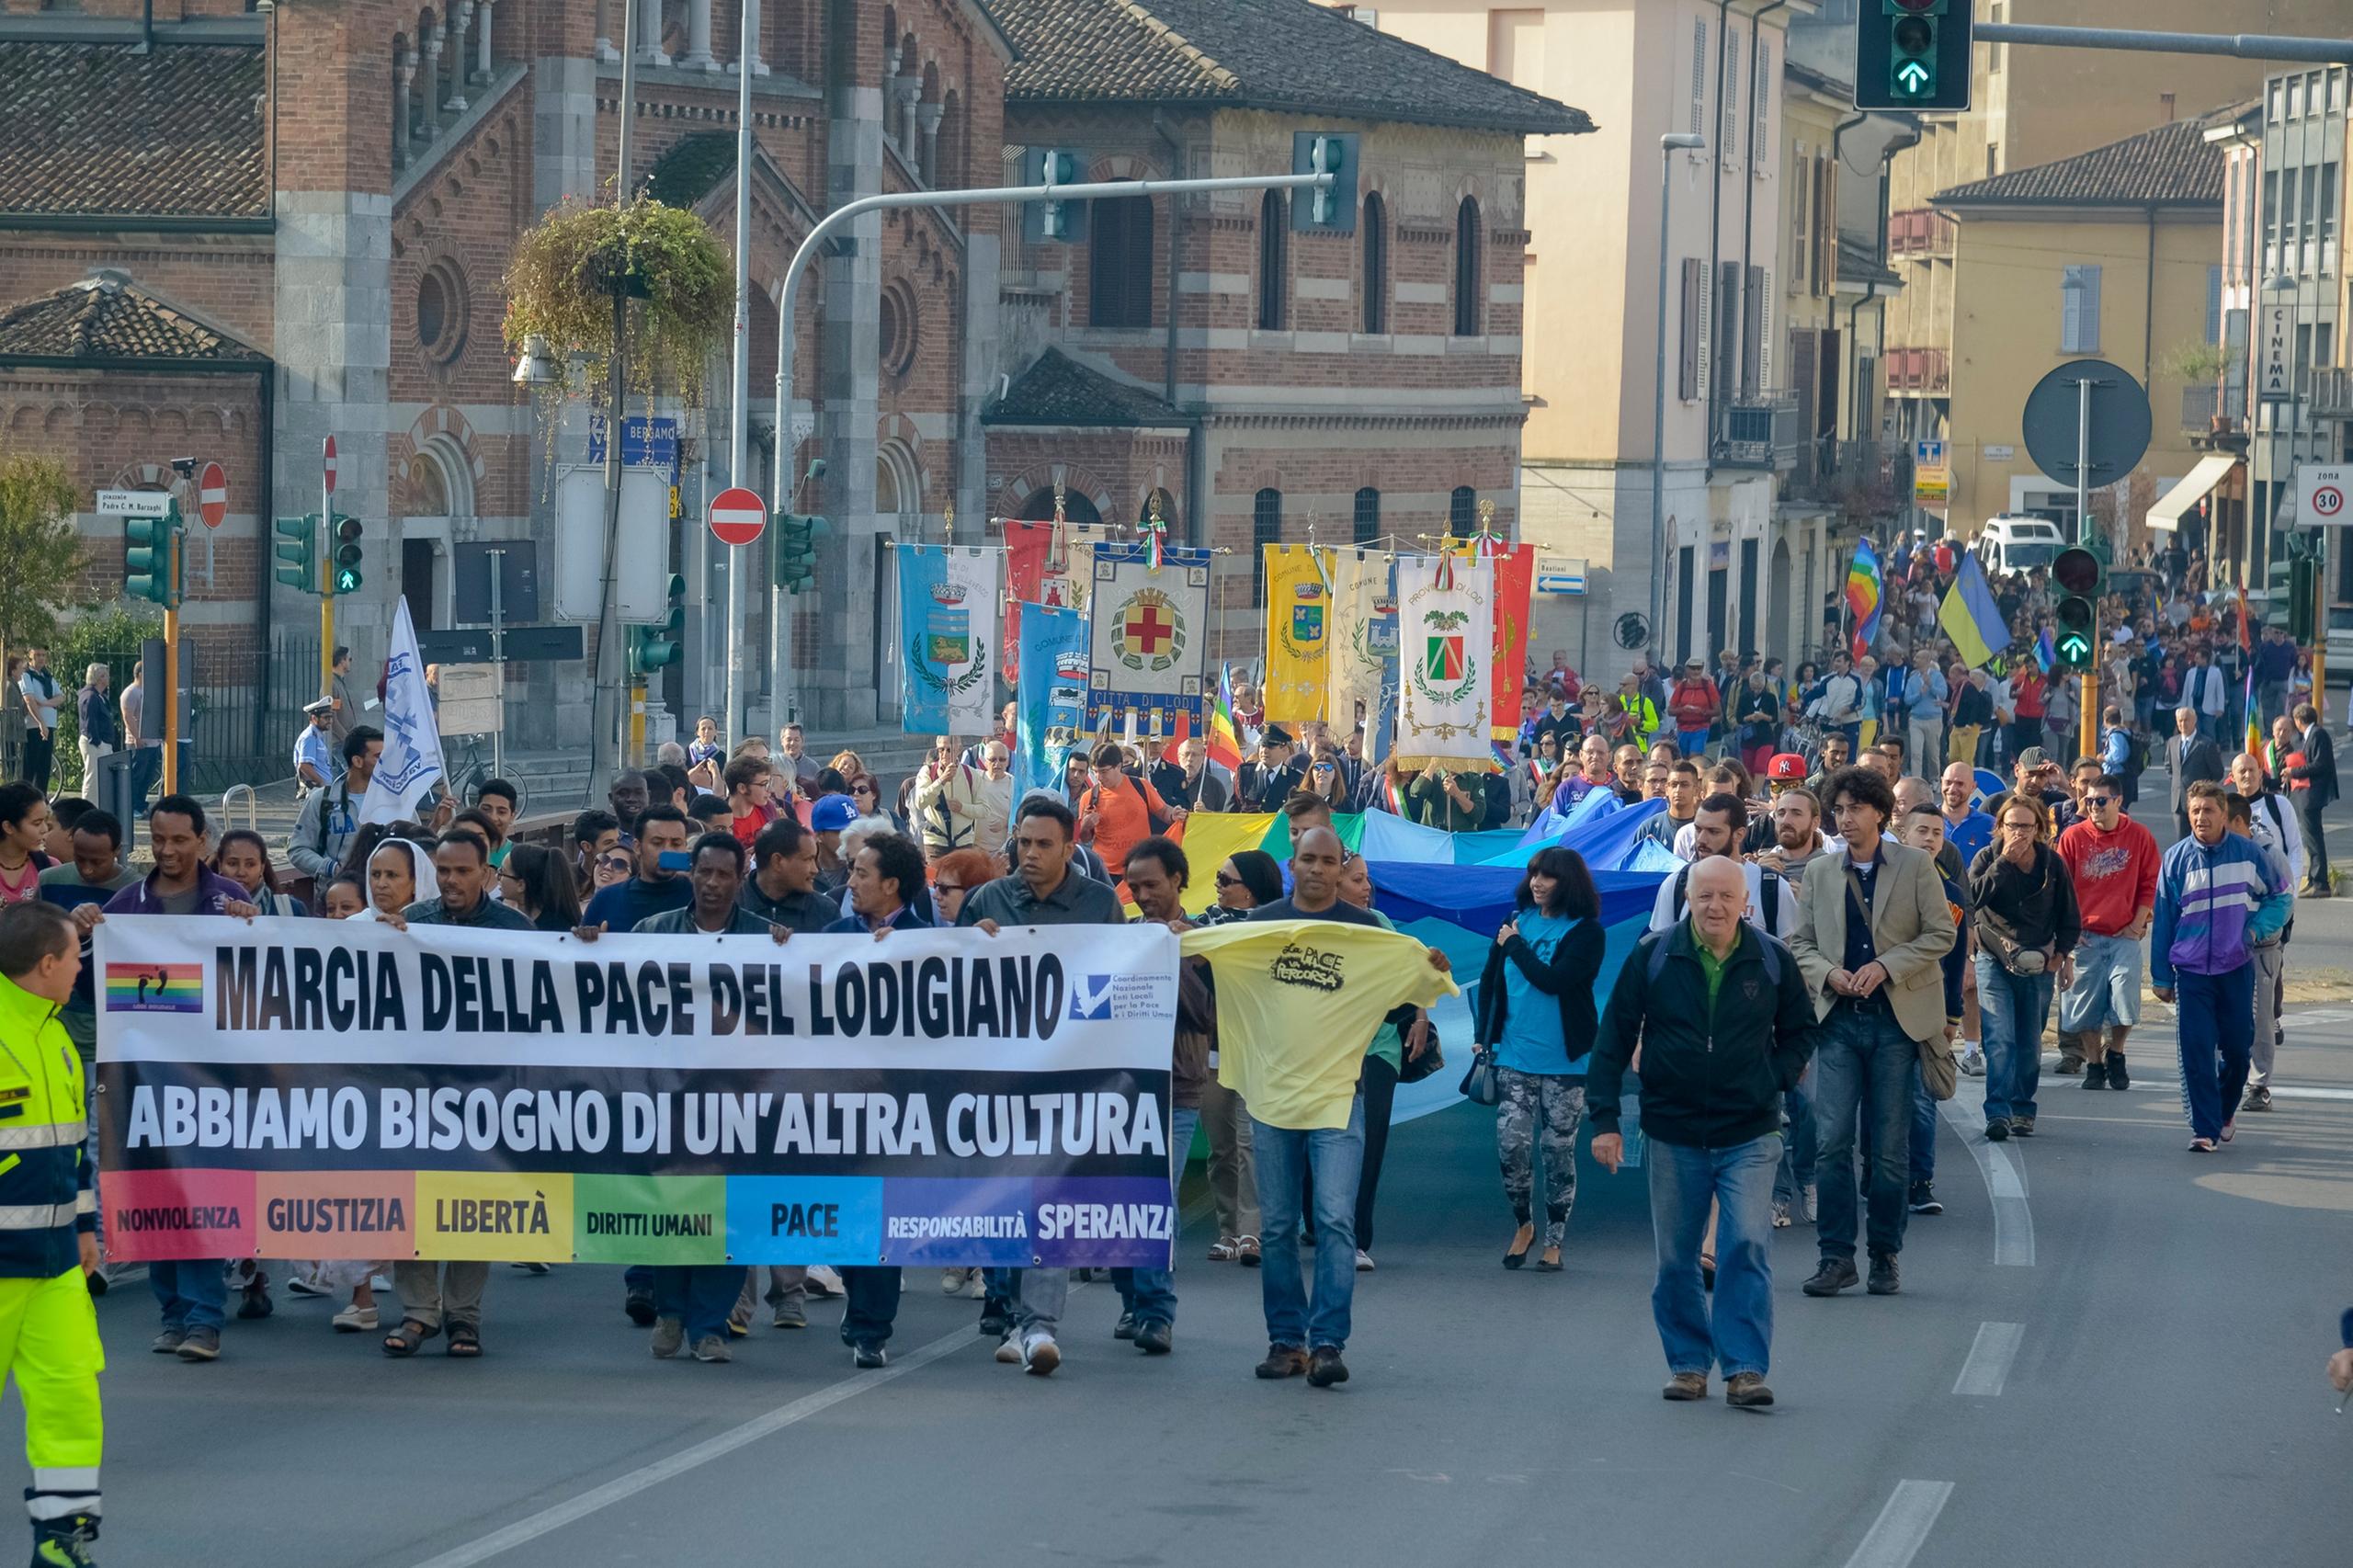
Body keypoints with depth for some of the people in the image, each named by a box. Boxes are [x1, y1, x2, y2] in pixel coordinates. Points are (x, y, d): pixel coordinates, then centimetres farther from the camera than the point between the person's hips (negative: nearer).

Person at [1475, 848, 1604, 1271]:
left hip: (1565, 1062, -3)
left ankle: (1554, 1241, 13)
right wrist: (1484, 1037, 7)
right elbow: (1489, 981, 13)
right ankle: (1523, 1224, 18)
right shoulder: (1516, 920, 7)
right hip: (1514, 1058, 3)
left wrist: (1515, 945, -8)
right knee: (1511, 1145, -4)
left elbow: (1553, 980, -18)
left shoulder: (1586, 932, -5)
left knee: (1558, 1151, 2)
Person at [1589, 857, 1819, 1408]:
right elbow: (1614, 1039, 2)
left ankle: (1746, 1368, -8)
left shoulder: (1772, 961, 1)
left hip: (1749, 1137, -1)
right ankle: (1687, 1363, 21)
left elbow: (1801, 1030, 16)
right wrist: (1604, 1118, -3)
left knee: (1747, 1249, -12)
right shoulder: (1652, 958, -2)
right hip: (1674, 1135, 1)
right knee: (1676, 1259, 8)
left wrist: (1777, 1079, 0)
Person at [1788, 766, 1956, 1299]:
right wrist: (1829, 973, -9)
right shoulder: (1819, 875, 11)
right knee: (1831, 1141, -7)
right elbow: (1799, 942, 12)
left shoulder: (1915, 866, 2)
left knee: (1890, 1146, 2)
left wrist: (1885, 966, -13)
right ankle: (1836, 1255, -3)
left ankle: (1885, 1255, 11)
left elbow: (1941, 934, -1)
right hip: (1838, 1018, 2)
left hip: (1895, 1019, -2)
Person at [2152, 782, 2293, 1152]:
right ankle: (2205, 1128, -3)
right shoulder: (2177, 858, -1)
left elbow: (2281, 896, 11)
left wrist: (2257, 927, -8)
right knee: (2197, 1051, -7)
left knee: (2238, 1047, 7)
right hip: (2191, 969, -1)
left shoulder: (2248, 854, -2)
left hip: (2237, 967, 1)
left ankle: (2225, 1110, 32)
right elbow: (2163, 920, 5)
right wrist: (2161, 977, 7)